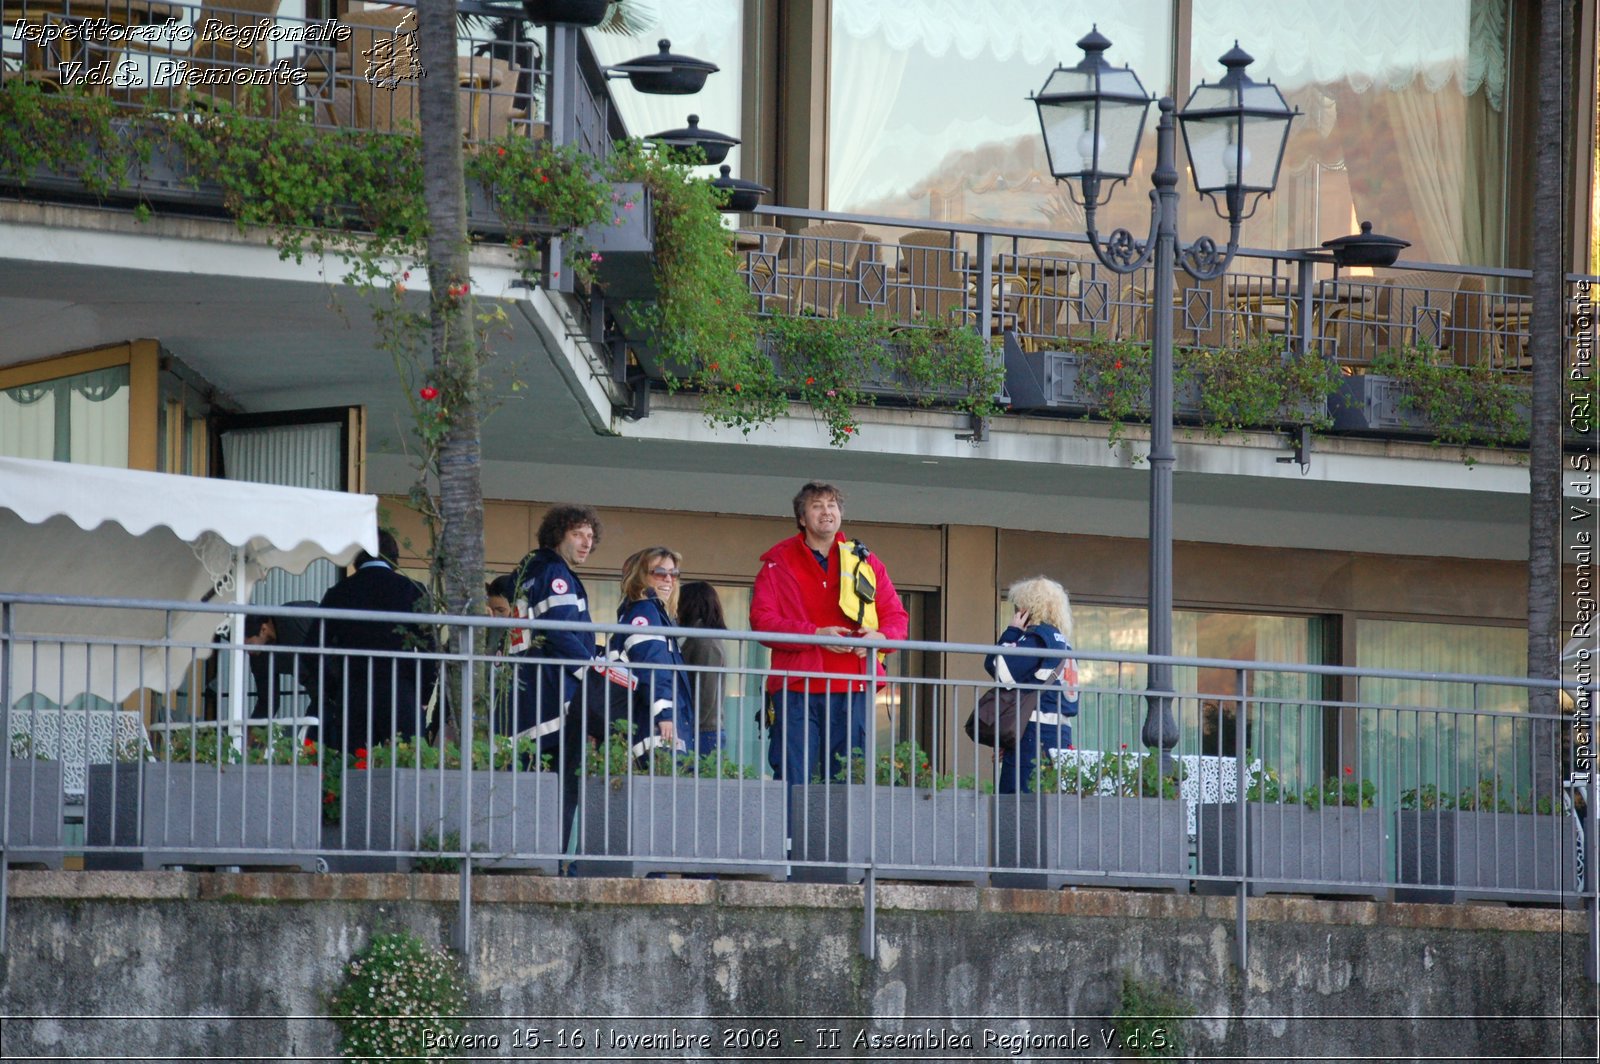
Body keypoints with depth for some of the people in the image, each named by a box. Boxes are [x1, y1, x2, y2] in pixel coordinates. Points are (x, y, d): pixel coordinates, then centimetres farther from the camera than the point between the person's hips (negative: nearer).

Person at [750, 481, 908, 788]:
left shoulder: (865, 562, 17)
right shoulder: (779, 564, 9)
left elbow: (896, 616, 16)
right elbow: (761, 619, -2)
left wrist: (881, 636, -8)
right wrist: (815, 634, -15)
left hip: (853, 691, 2)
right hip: (797, 688, -2)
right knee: (794, 779, -7)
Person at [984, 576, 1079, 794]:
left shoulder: (1037, 637, -7)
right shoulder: (1061, 641, 19)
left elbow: (1001, 669, -10)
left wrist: (1012, 632, 1)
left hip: (1036, 732, -9)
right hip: (1061, 730, 9)